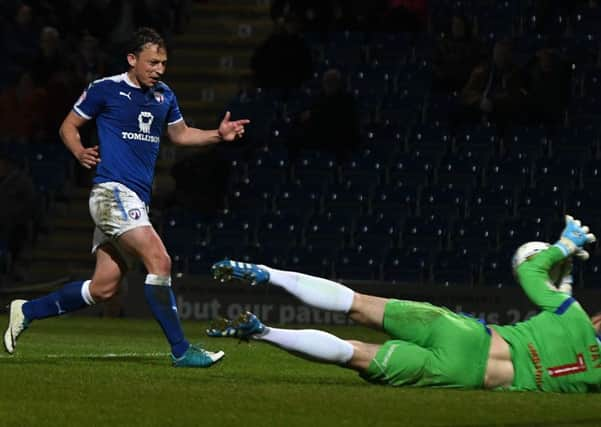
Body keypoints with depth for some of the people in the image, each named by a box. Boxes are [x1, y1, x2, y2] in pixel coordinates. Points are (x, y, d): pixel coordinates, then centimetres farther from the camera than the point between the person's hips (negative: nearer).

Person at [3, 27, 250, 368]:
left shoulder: (164, 96, 14)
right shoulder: (105, 89, -4)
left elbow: (180, 134, 28)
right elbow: (69, 126, 5)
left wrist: (218, 135, 11)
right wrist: (80, 152, -16)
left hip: (137, 198, 8)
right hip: (113, 190, -8)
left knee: (104, 288, 7)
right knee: (160, 261, -21)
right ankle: (181, 350, -18)